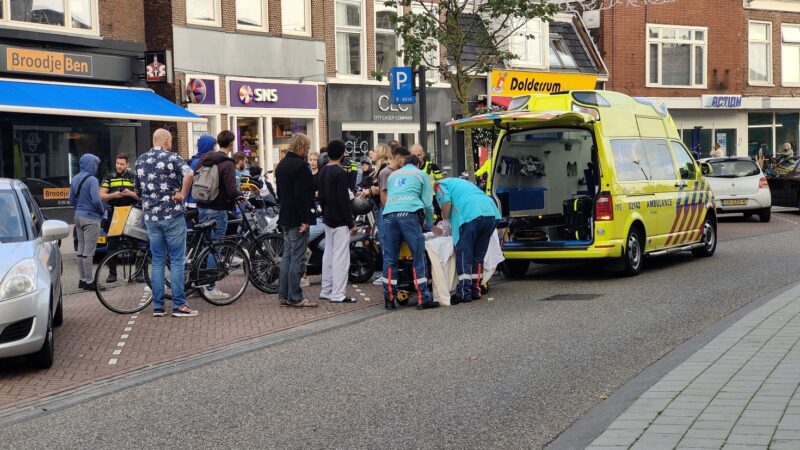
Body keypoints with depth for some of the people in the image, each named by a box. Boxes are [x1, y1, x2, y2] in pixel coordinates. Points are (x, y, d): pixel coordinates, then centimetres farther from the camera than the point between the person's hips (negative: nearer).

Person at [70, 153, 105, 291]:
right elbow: (96, 200, -23)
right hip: (91, 218, -8)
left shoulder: (75, 179, 9)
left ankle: (82, 279, 19)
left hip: (78, 216, 8)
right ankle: (89, 281, -1)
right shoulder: (92, 180, -16)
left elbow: (72, 200, 15)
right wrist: (102, 210, -5)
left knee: (81, 248, 13)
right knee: (89, 251, -4)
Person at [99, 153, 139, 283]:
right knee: (112, 245, 1)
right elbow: (101, 196, 6)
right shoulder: (109, 178, 13)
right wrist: (113, 195, -13)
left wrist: (131, 193, -16)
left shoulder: (134, 178, 8)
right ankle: (112, 273, 7)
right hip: (114, 215, 2)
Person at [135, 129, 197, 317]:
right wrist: (183, 194, -15)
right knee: (176, 261, 0)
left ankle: (157, 306, 9)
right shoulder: (172, 157, -7)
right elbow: (188, 174, -27)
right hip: (172, 215, -5)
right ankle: (179, 305, -1)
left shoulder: (140, 161, 10)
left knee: (157, 261, 10)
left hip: (150, 216, 5)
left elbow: (137, 191, 18)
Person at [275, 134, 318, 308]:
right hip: (297, 219, -10)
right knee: (297, 258, -6)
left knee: (287, 256, 14)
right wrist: (305, 219, -19)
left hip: (285, 217, 10)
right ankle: (295, 298, -4)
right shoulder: (300, 165, -17)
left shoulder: (281, 164, 14)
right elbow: (301, 195, -22)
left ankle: (283, 295, 16)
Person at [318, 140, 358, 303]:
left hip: (328, 219, 9)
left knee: (328, 255, 13)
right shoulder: (340, 173, -16)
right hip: (340, 222, -9)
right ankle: (338, 294, -8)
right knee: (341, 257, -7)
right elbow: (343, 200, -18)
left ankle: (326, 290, 18)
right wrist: (351, 223, -15)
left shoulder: (323, 171, 11)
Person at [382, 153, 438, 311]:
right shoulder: (421, 175, 19)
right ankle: (423, 299, -5)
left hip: (389, 214, 4)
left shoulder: (392, 175, 32)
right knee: (419, 257, -2)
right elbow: (428, 203, 13)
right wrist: (430, 225, 26)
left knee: (389, 259, 7)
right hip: (409, 213, -4)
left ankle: (389, 299, 7)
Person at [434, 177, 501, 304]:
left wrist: (446, 221, 15)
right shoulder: (462, 182, 40)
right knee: (478, 255, 15)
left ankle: (464, 292, -8)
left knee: (464, 256, -2)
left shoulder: (441, 185, 19)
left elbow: (446, 203, -1)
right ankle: (475, 291, 17)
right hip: (493, 213, 7)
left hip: (471, 215, -7)